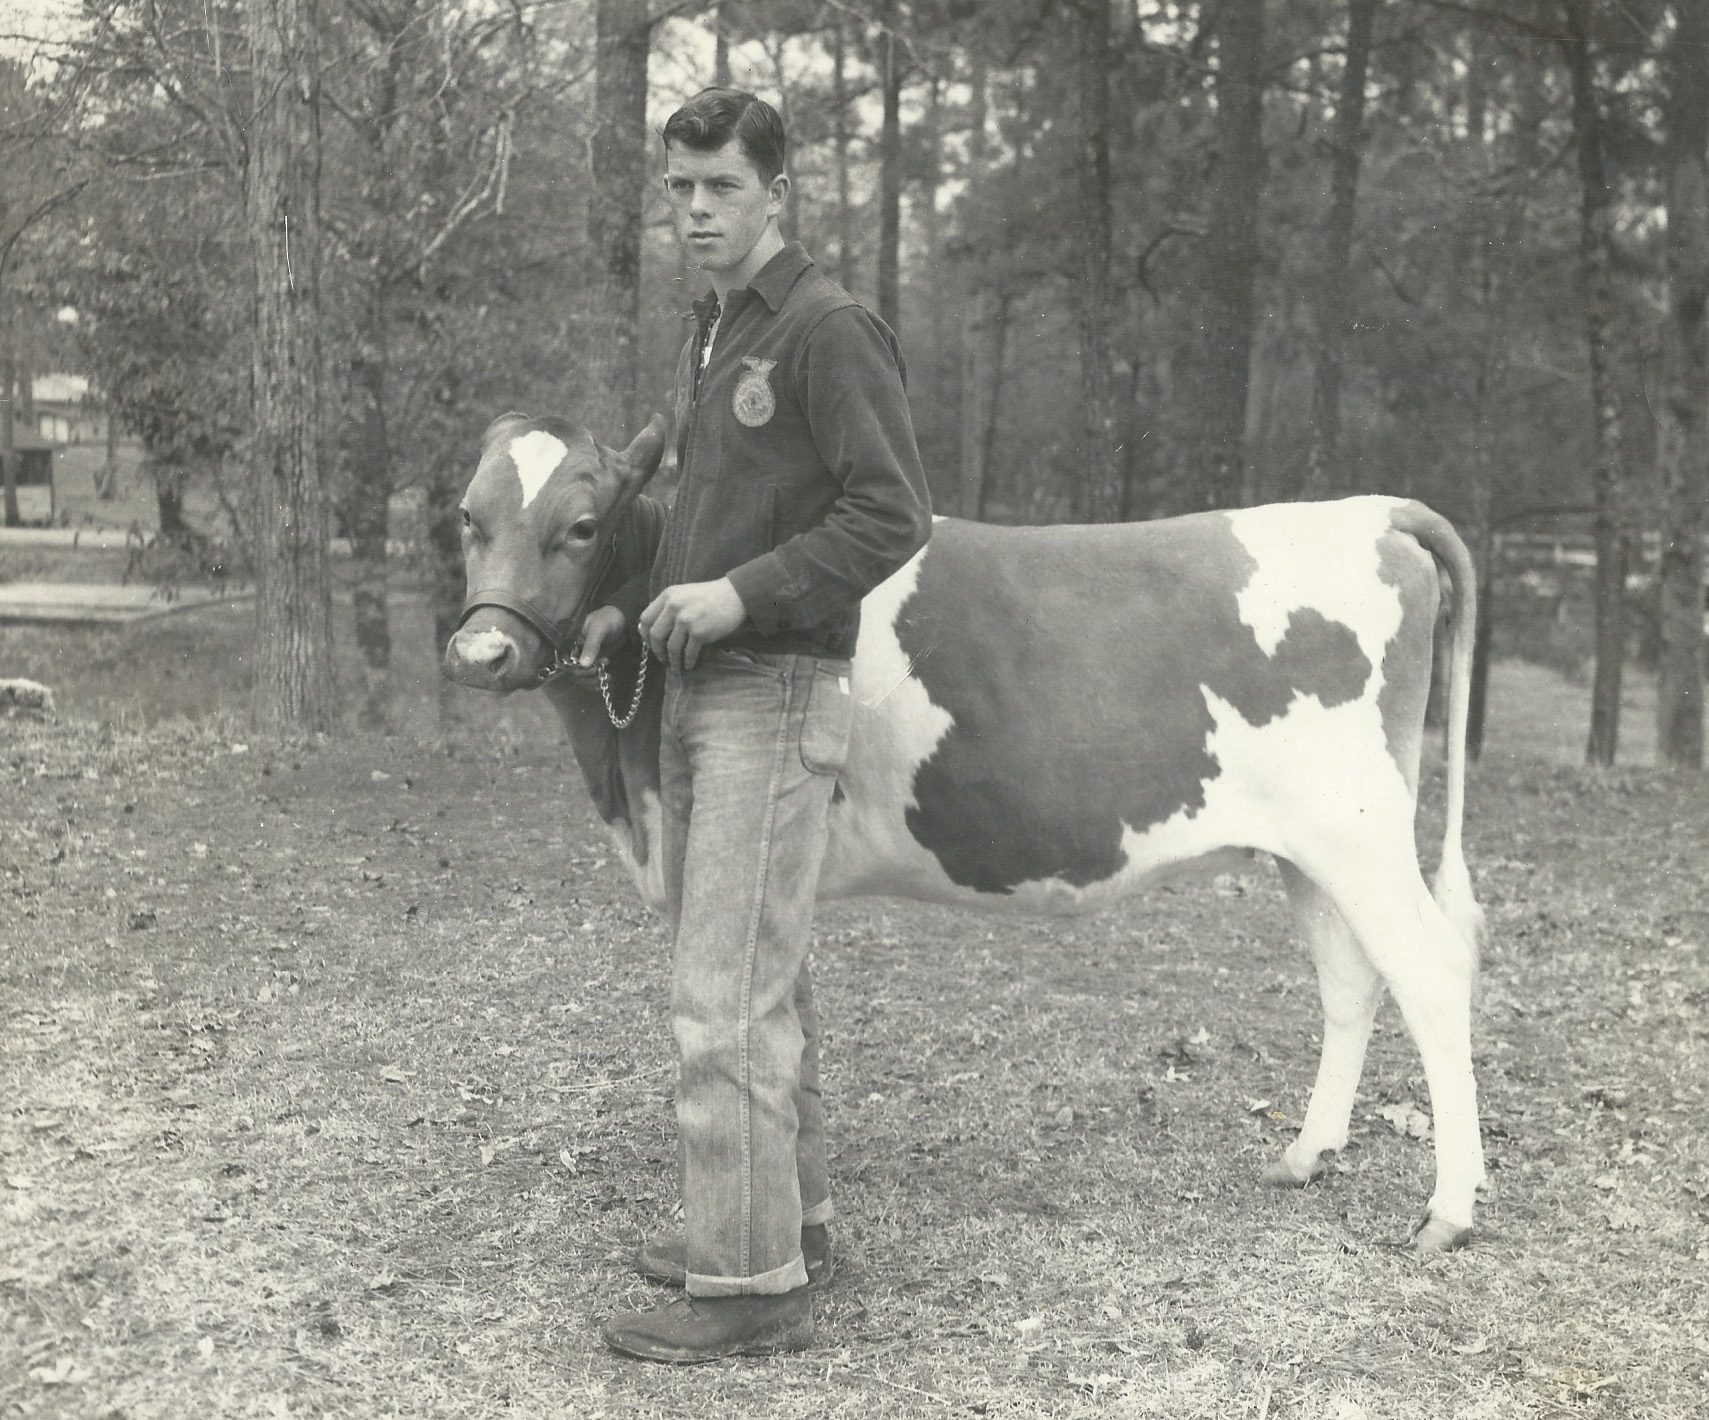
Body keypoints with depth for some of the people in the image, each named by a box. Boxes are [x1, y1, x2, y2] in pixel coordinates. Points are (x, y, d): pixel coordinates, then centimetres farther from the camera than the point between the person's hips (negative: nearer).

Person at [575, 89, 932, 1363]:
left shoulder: (829, 329, -9)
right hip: (700, 688, 9)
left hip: (778, 693, -9)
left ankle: (754, 1284, -2)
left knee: (728, 994, -9)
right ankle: (791, 1221, 26)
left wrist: (743, 595, -22)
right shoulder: (713, 335, 16)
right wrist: (636, 605, 11)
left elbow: (892, 514, -15)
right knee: (764, 977, 14)